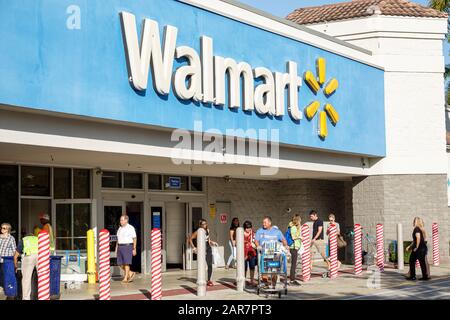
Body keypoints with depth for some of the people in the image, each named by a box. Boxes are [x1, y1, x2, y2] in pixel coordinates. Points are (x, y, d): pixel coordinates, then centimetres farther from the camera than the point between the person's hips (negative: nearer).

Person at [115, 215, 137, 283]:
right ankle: (131, 273, 20)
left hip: (128, 247, -7)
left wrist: (134, 249, -11)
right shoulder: (120, 228, 14)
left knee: (126, 263, -9)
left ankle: (125, 278, -4)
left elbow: (135, 239, -6)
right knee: (120, 263, 4)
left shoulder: (130, 228, -5)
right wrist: (116, 248, 14)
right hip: (120, 247, 7)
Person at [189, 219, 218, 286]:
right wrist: (194, 248, -11)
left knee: (210, 265, 1)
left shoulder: (207, 230, 7)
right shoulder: (197, 232, -11)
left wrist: (212, 242, 12)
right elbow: (190, 239, -8)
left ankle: (209, 280, 11)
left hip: (208, 249, 5)